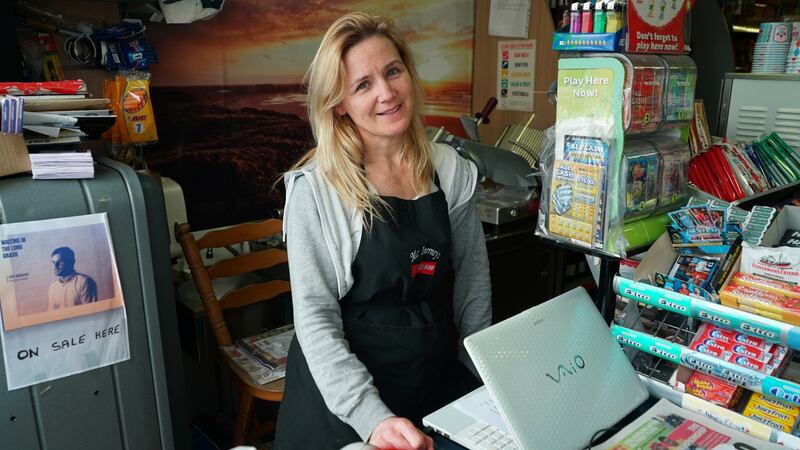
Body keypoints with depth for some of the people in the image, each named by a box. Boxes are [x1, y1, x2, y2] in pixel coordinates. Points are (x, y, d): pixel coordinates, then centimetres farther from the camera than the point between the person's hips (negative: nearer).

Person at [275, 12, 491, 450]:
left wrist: (482, 380, 4)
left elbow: (472, 275, 5)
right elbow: (315, 319, -17)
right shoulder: (315, 188, -16)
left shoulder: (450, 171, -3)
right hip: (343, 392, -4)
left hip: (437, 377, 4)